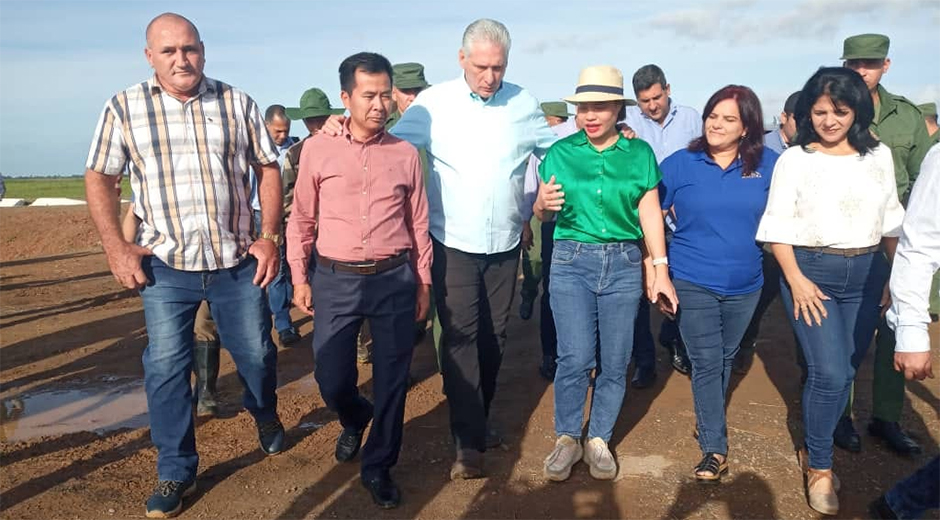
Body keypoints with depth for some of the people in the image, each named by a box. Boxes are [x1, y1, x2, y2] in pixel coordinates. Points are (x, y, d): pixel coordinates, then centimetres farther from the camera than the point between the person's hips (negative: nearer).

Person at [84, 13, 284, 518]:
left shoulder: (237, 104, 2)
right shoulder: (124, 108, 1)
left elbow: (268, 168, 5)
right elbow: (99, 177, 5)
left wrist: (269, 237, -3)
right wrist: (116, 247, -5)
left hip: (238, 262, 1)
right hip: (164, 266, 0)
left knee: (256, 353, 10)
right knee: (166, 368, 4)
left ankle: (265, 415, 43)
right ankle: (175, 473, 21)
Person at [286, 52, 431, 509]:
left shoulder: (405, 154, 3)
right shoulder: (317, 149, 0)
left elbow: (418, 222, 9)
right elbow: (301, 218, 6)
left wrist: (423, 281, 10)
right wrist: (299, 278, 5)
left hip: (395, 280, 1)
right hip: (335, 280, 0)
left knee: (391, 381, 6)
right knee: (331, 379, 7)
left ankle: (378, 467, 26)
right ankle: (354, 420, 43)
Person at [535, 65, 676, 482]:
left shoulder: (639, 154, 3)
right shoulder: (560, 153, 3)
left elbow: (650, 214, 3)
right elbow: (541, 213, 8)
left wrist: (660, 270, -2)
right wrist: (545, 203, -15)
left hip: (624, 263, 1)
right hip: (571, 261, -1)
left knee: (615, 362, 5)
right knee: (576, 358, -7)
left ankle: (598, 439, 25)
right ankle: (567, 439, 14)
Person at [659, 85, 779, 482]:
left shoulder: (768, 164, -1)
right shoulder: (680, 163, -6)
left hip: (746, 285, 3)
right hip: (693, 283, -3)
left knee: (726, 359, 19)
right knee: (706, 363, -1)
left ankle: (710, 420, 41)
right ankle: (714, 448, 9)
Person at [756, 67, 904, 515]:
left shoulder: (879, 156, 6)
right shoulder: (794, 158, -3)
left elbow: (891, 221, 12)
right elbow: (778, 226, -5)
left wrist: (895, 275, 9)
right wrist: (796, 280, -12)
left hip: (867, 274, 4)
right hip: (811, 271, -3)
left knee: (845, 372, 9)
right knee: (829, 373, -9)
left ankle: (813, 451, 28)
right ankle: (820, 466, 10)